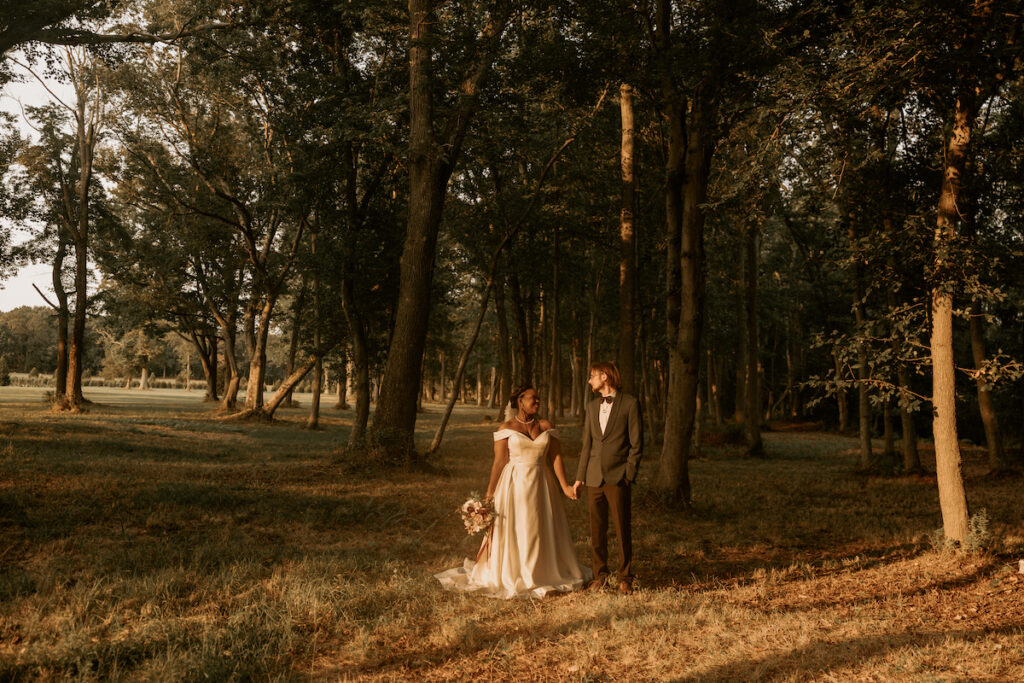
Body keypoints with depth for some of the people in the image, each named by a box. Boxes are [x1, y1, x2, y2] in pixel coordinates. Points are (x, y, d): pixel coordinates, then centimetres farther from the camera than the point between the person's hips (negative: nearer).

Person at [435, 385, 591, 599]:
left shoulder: (546, 426, 5)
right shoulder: (507, 428, -4)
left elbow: (556, 458, 2)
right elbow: (499, 462, -5)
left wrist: (565, 486, -6)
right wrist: (489, 493, -7)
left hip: (541, 485, 3)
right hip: (515, 484, -3)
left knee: (544, 531, 10)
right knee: (512, 532, 3)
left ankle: (545, 574, 28)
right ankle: (510, 578, 19)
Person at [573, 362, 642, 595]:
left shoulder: (629, 404, -2)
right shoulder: (592, 406, 15)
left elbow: (636, 444, -3)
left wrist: (629, 475, -9)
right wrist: (580, 476, 12)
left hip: (618, 478, -5)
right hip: (594, 478, 5)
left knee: (622, 530, 1)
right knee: (597, 530, 8)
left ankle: (625, 578, 12)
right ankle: (600, 576, 19)